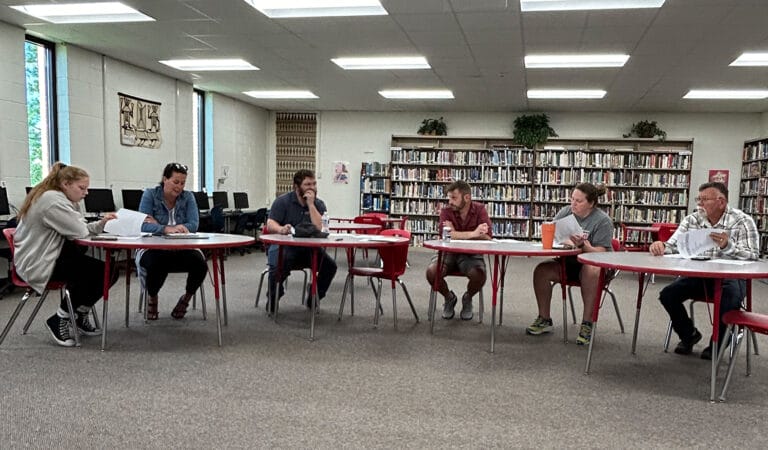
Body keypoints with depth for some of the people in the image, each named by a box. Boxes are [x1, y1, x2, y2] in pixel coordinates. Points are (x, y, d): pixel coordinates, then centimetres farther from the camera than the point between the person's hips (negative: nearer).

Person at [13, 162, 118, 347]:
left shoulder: (63, 199, 14)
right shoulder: (52, 200, -21)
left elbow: (81, 229, 11)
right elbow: (79, 232, -23)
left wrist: (101, 223, -5)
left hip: (53, 254, 10)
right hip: (38, 264, -10)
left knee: (108, 270, -1)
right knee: (102, 272, -21)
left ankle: (79, 316, 14)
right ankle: (59, 319, -6)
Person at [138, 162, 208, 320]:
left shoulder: (188, 197, 4)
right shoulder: (149, 195, -1)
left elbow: (193, 225, -10)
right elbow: (144, 225, -14)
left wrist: (156, 224, -20)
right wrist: (166, 229, -36)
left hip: (182, 248, 2)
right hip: (153, 248, -2)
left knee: (200, 263, -29)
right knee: (157, 263, -36)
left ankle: (187, 297, 4)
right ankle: (151, 297, 0)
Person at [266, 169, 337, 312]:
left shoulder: (318, 204, 6)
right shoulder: (282, 201, 0)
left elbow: (318, 228, -11)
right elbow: (270, 224, -11)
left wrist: (310, 204, -15)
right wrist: (281, 229, -35)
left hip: (308, 248, 3)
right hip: (283, 245, -3)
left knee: (330, 265, -18)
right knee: (279, 267, -34)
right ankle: (273, 299, -3)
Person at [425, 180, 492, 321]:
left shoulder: (479, 210, -6)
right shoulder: (446, 211, -8)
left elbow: (486, 238, -20)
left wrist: (458, 235, -25)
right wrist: (473, 233, -32)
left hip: (471, 254, -1)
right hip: (449, 253, 1)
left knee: (479, 275, -32)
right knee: (431, 271, -28)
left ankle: (467, 298, 7)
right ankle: (449, 298, 7)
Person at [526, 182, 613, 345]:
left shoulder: (603, 221, -9)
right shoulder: (565, 212, 5)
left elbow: (600, 252, -17)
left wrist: (582, 245, -35)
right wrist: (568, 241, -13)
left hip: (597, 266, -4)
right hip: (567, 262, 4)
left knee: (591, 271, -38)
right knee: (541, 270, -20)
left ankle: (587, 324, -28)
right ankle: (544, 320, -7)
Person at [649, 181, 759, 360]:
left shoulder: (742, 222, -7)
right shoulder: (692, 220, 4)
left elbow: (752, 257, -16)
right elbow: (672, 246, 1)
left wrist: (728, 246, -35)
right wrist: (660, 246, -24)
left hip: (730, 277, -4)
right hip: (698, 276, 4)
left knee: (731, 297, -34)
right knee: (667, 294, -16)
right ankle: (689, 334, 14)